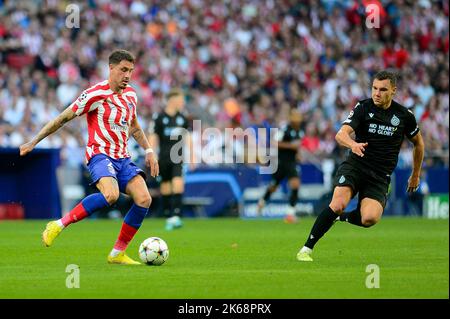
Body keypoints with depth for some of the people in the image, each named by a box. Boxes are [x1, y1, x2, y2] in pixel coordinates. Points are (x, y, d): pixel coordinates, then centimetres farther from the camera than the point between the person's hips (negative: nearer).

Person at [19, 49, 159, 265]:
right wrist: (34, 142, -5)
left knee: (144, 199, -12)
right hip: (100, 154, -7)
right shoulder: (96, 94, -11)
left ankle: (117, 253, -1)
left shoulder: (130, 94, 11)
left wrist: (148, 151, 21)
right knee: (111, 194, -34)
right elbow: (64, 118, -6)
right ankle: (59, 225, -21)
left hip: (122, 158, 7)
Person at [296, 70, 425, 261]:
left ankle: (341, 217, 9)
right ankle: (307, 249, -17)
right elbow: (341, 134, -17)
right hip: (355, 166, -1)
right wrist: (353, 144, -40)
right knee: (338, 204, -28)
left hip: (380, 177, 1)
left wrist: (416, 175, 26)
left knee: (370, 218, -25)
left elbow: (418, 143, 21)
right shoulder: (363, 108, -3)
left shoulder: (404, 115, 3)